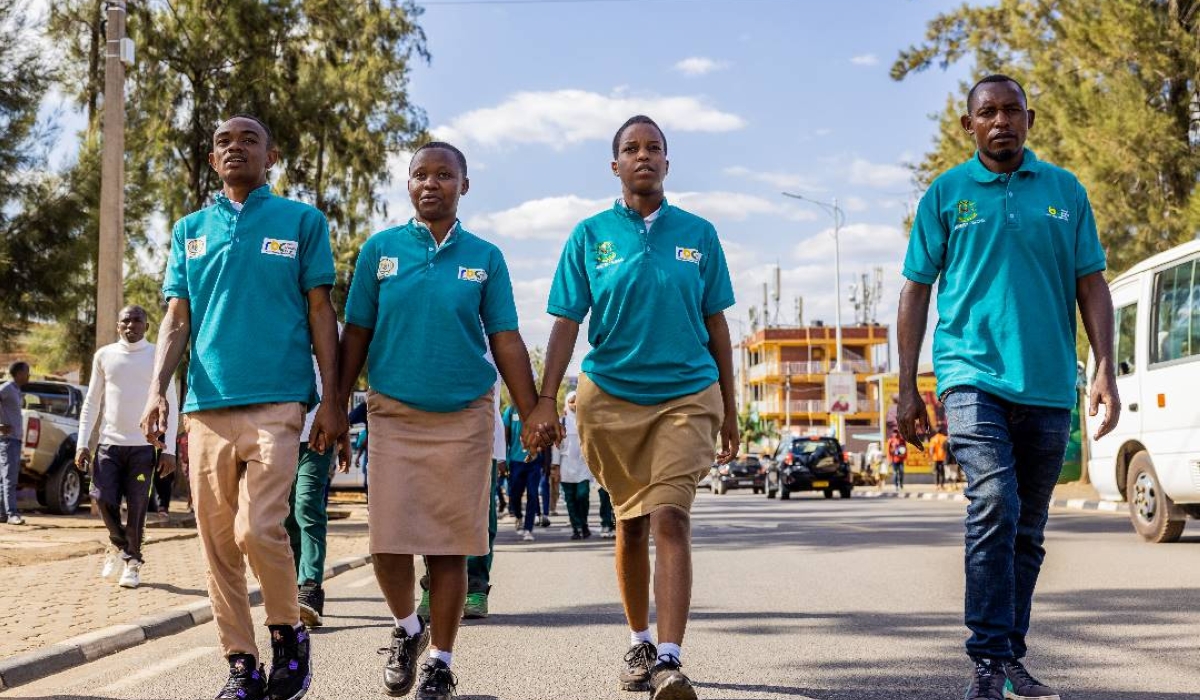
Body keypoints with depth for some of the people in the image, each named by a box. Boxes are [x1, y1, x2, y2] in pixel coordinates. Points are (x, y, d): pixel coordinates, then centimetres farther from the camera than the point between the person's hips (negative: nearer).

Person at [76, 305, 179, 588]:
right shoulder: (104, 355, 7)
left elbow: (171, 405, 0)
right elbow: (92, 402, 11)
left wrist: (169, 449, -7)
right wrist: (82, 443, 2)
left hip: (143, 446, -2)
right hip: (109, 443, 2)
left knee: (136, 509, -1)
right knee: (105, 500, -7)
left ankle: (132, 560, 15)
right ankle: (118, 543, 21)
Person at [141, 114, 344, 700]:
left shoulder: (302, 222, 8)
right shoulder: (191, 230, 17)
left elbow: (320, 312, 6)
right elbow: (177, 318, 14)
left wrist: (331, 401, -1)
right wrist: (157, 389, -1)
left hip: (277, 401, -4)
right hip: (207, 407, 4)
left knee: (258, 529, -17)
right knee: (217, 542, 3)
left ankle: (288, 633, 7)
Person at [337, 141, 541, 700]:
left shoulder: (485, 257, 4)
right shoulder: (379, 250, 5)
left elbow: (506, 342, 4)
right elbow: (356, 335, 8)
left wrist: (533, 417, -1)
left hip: (464, 417, 0)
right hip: (393, 414, 0)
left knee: (449, 546, 2)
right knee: (388, 543, -3)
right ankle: (406, 628, 25)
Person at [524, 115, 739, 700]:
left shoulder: (698, 234, 5)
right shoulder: (590, 235, 3)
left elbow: (716, 326, 9)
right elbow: (566, 322, 0)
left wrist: (729, 411, 10)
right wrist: (546, 400, -11)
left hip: (687, 394, -1)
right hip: (611, 396, 1)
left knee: (670, 519, -15)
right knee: (630, 524, 11)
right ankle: (639, 644, 28)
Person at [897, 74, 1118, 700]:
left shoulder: (1064, 191, 11)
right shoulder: (946, 193, 6)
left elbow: (1091, 285, 10)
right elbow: (916, 290, 7)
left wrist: (1105, 371, -1)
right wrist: (907, 388, 3)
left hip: (1048, 387, 3)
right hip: (974, 375, -3)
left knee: (1028, 530, 9)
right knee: (994, 506, -20)